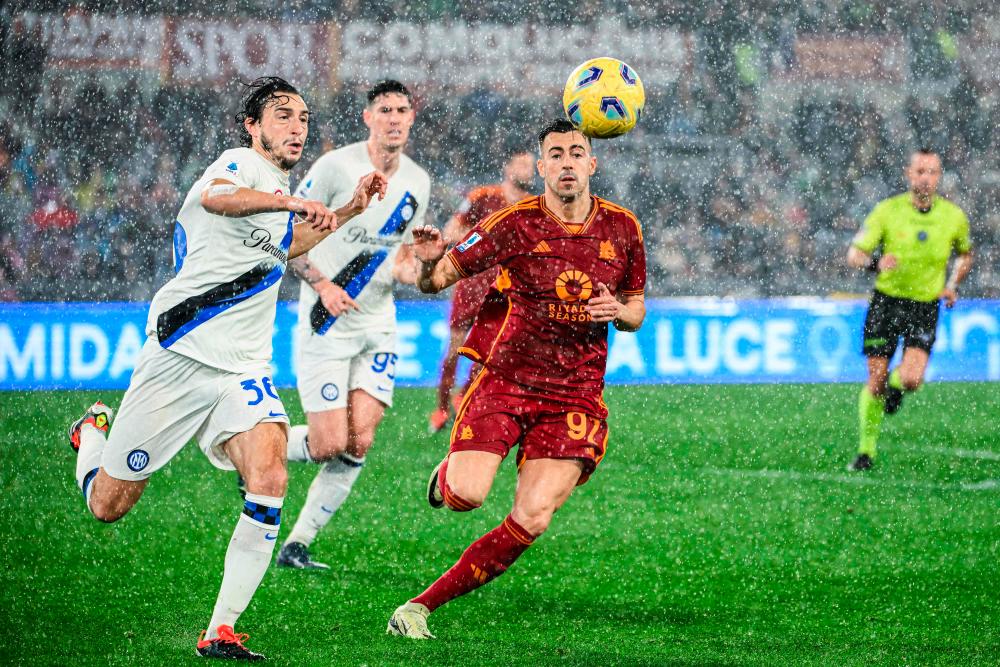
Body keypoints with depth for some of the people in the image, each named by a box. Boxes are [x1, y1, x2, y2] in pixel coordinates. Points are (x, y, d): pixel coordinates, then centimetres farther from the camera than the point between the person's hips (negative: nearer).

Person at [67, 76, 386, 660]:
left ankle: (222, 632, -19)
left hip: (244, 369, 6)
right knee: (109, 505, 4)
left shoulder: (277, 188, 17)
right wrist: (292, 201, -46)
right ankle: (94, 431, 41)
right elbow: (216, 196, -33)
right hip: (181, 355, -6)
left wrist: (348, 211, 30)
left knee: (269, 480, -23)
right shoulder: (243, 163, -7)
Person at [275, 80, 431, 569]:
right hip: (327, 322, -5)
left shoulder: (417, 183, 7)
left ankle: (298, 544, 3)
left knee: (359, 442, -8)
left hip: (378, 322, 5)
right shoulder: (336, 166, -11)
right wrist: (322, 284, -18)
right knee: (329, 444, -12)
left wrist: (408, 266, -2)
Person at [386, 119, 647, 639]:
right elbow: (435, 280, -4)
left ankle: (422, 605, -4)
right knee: (465, 497, -20)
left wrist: (619, 311, -7)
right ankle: (447, 474, 20)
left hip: (574, 396, 2)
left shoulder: (622, 229, 4)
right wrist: (428, 261, -28)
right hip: (504, 380, -2)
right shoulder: (514, 224, -6)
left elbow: (636, 309, 17)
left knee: (531, 521, -15)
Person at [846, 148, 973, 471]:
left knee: (911, 379, -18)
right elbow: (854, 254, -10)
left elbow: (965, 254, 18)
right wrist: (874, 263, -32)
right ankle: (866, 450, 16)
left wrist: (953, 284, 2)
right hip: (886, 300, 0)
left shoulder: (954, 217, -3)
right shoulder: (887, 211, -8)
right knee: (876, 380, -2)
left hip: (925, 306, 0)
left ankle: (897, 382, 21)